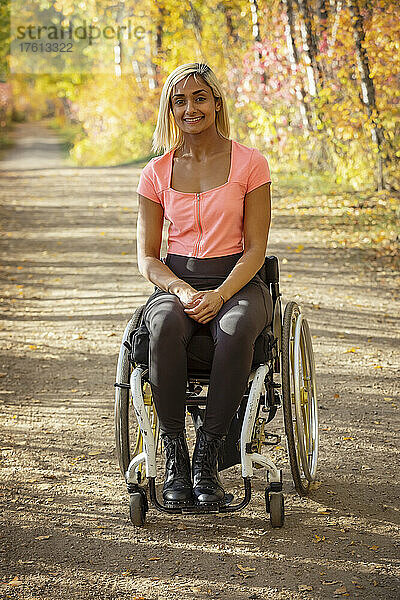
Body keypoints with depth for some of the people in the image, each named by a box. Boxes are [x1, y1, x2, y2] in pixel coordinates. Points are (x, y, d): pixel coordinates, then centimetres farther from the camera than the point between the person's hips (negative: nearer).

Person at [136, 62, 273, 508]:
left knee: (236, 329, -38)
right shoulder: (157, 173, 7)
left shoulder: (249, 164, 0)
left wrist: (220, 295, -19)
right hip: (174, 281, 1)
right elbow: (146, 257, 6)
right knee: (165, 327, -36)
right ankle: (174, 457, -29)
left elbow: (255, 248, -2)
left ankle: (207, 455, -30)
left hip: (236, 281, -1)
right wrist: (182, 291, -15)